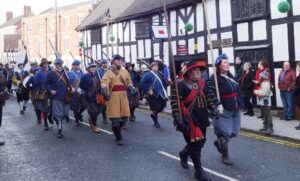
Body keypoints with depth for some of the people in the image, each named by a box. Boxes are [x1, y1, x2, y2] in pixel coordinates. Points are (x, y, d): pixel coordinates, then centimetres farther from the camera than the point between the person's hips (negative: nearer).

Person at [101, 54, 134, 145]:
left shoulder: (125, 71, 15)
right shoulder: (109, 72, -1)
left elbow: (129, 82, 23)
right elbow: (104, 82, -18)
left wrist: (131, 88, 1)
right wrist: (105, 91, -37)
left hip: (123, 96, 5)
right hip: (113, 96, -5)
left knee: (124, 117, 8)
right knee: (115, 118, -4)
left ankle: (116, 130, 36)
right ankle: (118, 138, 8)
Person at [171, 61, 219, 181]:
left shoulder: (202, 83, 9)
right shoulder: (180, 85, -13)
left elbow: (208, 97, 20)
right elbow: (175, 103, -15)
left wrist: (214, 107, 4)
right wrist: (178, 118, -23)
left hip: (201, 119, 8)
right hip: (189, 120, -8)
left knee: (201, 141, 18)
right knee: (195, 143, -3)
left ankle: (184, 154, 45)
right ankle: (198, 170, 11)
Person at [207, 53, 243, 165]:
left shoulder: (231, 77, 13)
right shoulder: (213, 79, -15)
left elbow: (237, 91, 22)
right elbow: (210, 94, -22)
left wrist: (240, 104, 16)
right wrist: (217, 105, -31)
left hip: (235, 110, 8)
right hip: (223, 111, -8)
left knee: (234, 132, 14)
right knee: (225, 133, -2)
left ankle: (219, 142, 41)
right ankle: (225, 156, 17)